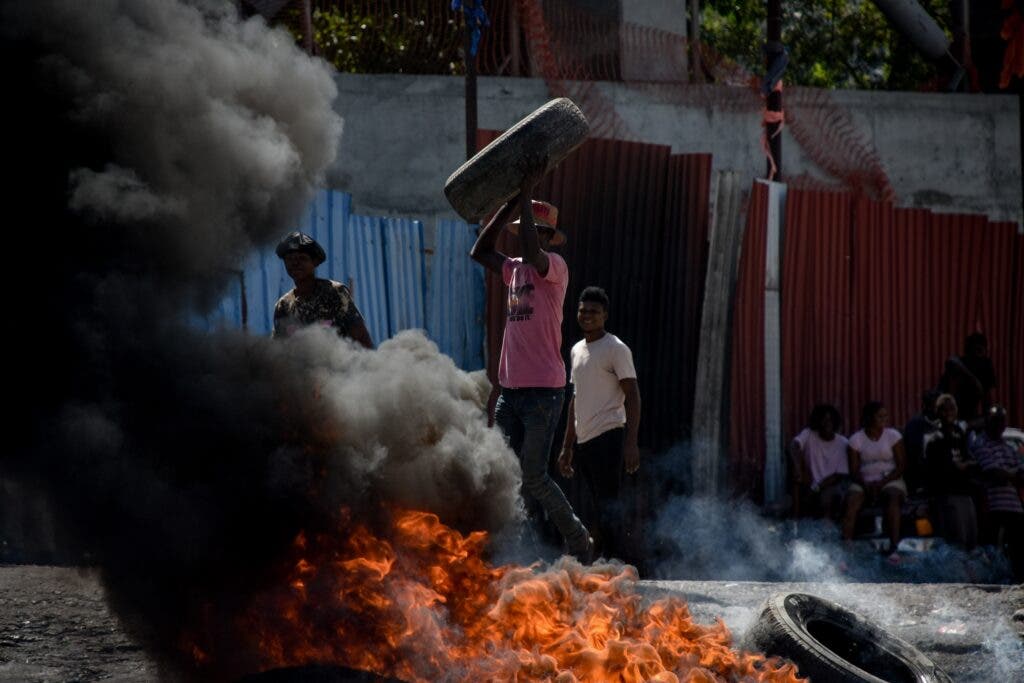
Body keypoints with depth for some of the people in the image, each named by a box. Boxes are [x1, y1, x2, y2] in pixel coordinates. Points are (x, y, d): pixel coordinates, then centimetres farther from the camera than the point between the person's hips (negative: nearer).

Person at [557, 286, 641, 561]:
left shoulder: (616, 349, -5)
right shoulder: (577, 350, 18)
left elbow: (633, 396, -10)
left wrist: (631, 443, -18)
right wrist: (567, 447, 21)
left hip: (608, 437, -8)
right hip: (583, 440, 8)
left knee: (608, 503, -12)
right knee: (594, 508, 9)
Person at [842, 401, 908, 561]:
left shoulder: (893, 436, 6)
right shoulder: (856, 439, 7)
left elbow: (901, 465, 0)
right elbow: (854, 470, 3)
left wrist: (883, 482, -15)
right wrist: (865, 484, -18)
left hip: (890, 480, -1)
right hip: (865, 481, 1)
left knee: (893, 497, -35)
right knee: (851, 500, -30)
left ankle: (894, 547, -44)